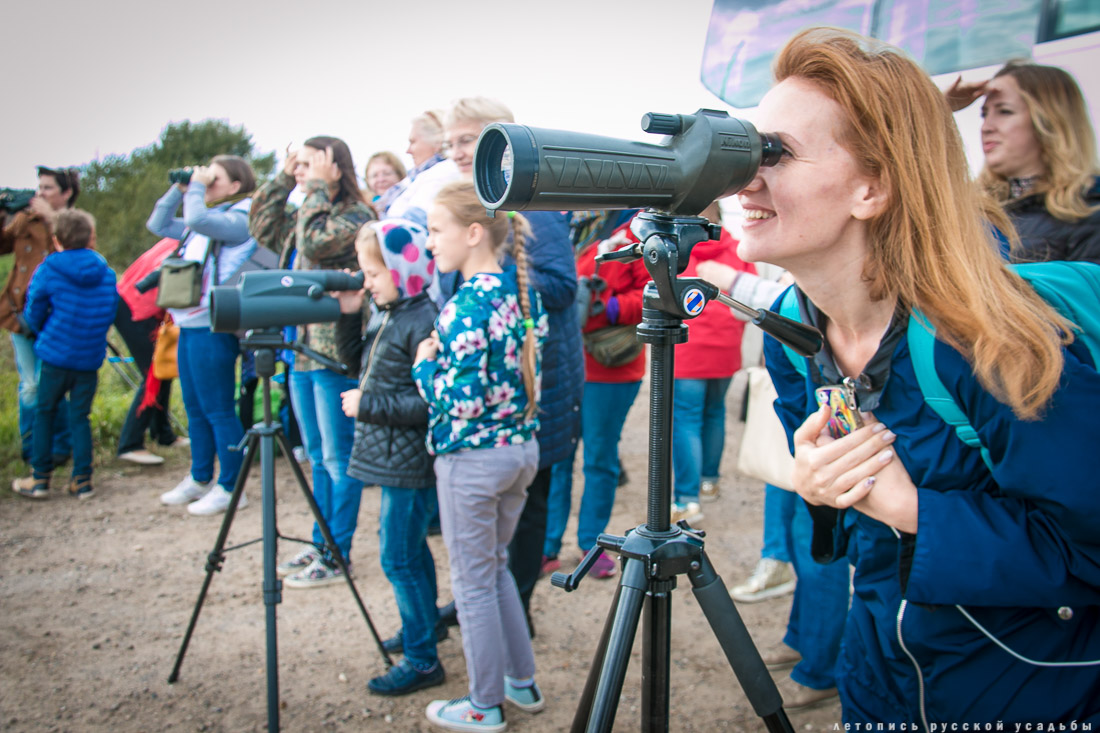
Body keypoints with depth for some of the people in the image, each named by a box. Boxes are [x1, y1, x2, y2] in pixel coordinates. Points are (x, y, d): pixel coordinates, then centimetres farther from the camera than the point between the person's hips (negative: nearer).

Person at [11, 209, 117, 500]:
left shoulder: (48, 270, -7)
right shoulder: (106, 273, 1)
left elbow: (33, 314, 0)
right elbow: (110, 314, 9)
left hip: (56, 355, -2)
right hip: (90, 358, 2)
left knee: (44, 413, 12)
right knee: (79, 417, 10)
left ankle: (40, 478, 16)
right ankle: (82, 480, 10)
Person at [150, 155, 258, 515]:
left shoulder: (240, 219, -9)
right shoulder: (206, 220, 18)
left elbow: (197, 219, -26)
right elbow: (158, 224, 23)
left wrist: (196, 187, -9)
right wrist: (179, 188, 14)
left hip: (213, 327, -10)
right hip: (189, 325, 10)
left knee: (218, 410, -4)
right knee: (195, 408, 16)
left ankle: (229, 487, 6)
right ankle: (199, 479, 29)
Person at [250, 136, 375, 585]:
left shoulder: (356, 216, -10)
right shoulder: (306, 215, 16)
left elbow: (315, 242, -24)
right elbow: (263, 229, 22)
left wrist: (318, 189, -12)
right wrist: (281, 180, 14)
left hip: (335, 352, -9)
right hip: (301, 349, 9)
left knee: (338, 459, -1)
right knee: (318, 458, 16)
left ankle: (337, 555, 9)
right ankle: (321, 543, 26)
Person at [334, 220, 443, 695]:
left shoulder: (423, 322, -21)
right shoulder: (382, 313, 6)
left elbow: (429, 404, -25)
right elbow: (356, 359, 20)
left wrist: (367, 404, -19)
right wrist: (348, 316, 5)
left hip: (409, 463, -9)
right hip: (390, 456, 9)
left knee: (398, 557, -2)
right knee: (409, 546, 22)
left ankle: (422, 660, 11)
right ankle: (425, 623, 41)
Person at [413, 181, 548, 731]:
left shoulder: (465, 306, -21)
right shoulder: (524, 292, 4)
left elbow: (462, 400, -24)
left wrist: (425, 363, -9)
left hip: (472, 459, -8)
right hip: (522, 448, 8)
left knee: (473, 582, 8)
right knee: (496, 567, 23)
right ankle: (522, 682, 34)